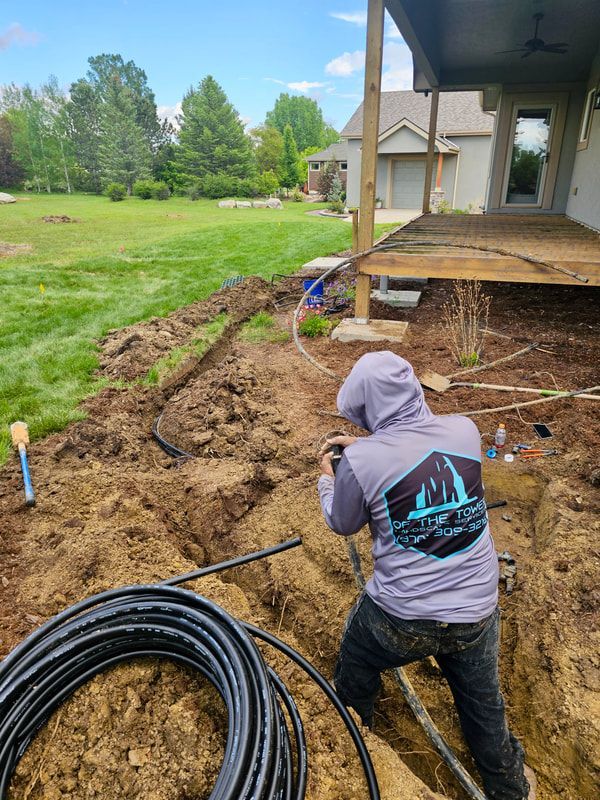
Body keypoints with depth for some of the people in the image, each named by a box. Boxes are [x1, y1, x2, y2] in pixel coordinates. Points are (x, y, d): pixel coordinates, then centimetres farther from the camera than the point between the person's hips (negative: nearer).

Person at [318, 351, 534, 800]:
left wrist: (328, 479, 15)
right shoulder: (465, 430, -11)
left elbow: (343, 524, -2)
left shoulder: (361, 459, -22)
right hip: (477, 614, 3)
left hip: (400, 618, -3)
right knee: (483, 704, 29)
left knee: (353, 679, 29)